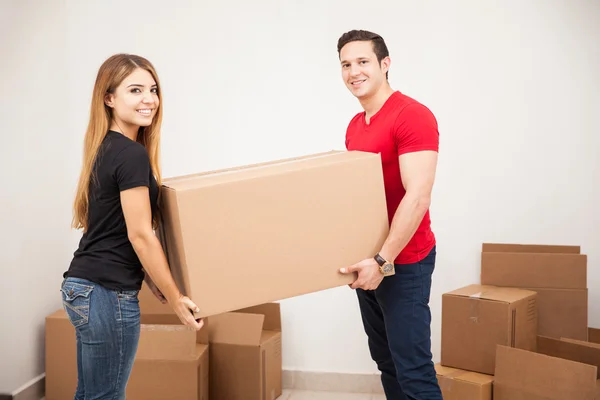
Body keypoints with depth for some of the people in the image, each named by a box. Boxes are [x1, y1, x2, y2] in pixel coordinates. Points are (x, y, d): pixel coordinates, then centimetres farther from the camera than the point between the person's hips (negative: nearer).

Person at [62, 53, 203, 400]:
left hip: (83, 286, 9)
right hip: (108, 293, -9)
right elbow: (140, 235, -17)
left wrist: (155, 285, 17)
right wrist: (175, 297, -9)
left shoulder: (106, 150, 12)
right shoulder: (132, 155, -16)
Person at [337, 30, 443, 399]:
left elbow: (417, 196, -22)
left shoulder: (412, 115, -14)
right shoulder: (354, 126, 13)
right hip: (367, 260, 8)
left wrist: (383, 260, -23)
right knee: (385, 359, 15)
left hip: (403, 262, -8)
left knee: (412, 369, -4)